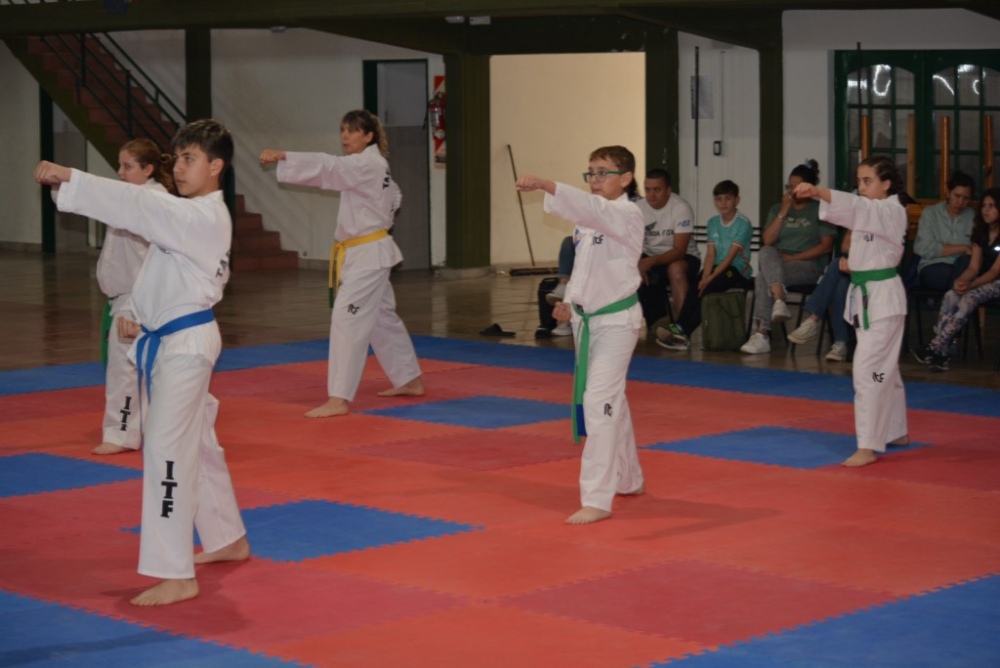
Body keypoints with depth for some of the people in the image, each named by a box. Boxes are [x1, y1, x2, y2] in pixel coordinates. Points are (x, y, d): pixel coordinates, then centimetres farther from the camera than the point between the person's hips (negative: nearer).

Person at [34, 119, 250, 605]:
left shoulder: (205, 218, -20)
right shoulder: (189, 213, 14)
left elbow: (139, 207, -29)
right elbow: (145, 212, 9)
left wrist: (69, 178, -31)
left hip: (185, 344, -11)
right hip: (170, 341, 11)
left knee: (168, 451, -12)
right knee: (196, 444, 21)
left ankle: (176, 576, -9)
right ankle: (229, 540, 38)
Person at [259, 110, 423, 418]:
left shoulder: (367, 165, -18)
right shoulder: (374, 166, 12)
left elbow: (327, 167, -34)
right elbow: (393, 197, 27)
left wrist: (282, 156, -43)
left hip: (368, 255, -11)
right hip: (365, 252, 11)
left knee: (347, 319, -15)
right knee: (383, 317, 20)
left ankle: (339, 399, -17)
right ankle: (410, 380, 33)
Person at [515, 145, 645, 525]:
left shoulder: (627, 216, -17)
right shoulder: (588, 219, 9)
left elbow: (591, 208, -37)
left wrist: (545, 185, -49)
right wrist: (570, 302, 5)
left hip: (616, 321, -9)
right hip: (588, 320, 9)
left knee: (599, 402, -16)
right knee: (611, 401, 20)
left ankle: (597, 500, -14)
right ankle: (628, 479, 37)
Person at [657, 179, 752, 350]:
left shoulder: (743, 223, -9)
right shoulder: (712, 223, 10)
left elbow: (731, 255, -16)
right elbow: (710, 254, 3)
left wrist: (711, 277, -22)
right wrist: (705, 276, -15)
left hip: (738, 270, -5)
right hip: (718, 268, 5)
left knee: (706, 288, -28)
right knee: (696, 287, -24)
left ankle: (683, 332, -29)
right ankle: (680, 328, -32)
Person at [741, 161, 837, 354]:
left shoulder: (820, 210, 8)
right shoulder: (777, 209, 20)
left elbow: (826, 246, -2)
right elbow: (767, 241, 5)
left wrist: (793, 257, -10)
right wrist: (784, 212, -1)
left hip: (809, 265, -4)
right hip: (777, 263, 4)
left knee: (763, 276, -31)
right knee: (766, 253, -33)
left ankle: (762, 333, -35)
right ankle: (779, 301, -46)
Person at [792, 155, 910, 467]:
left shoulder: (890, 211, -17)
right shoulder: (870, 213, 12)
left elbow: (856, 206, -36)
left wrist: (818, 192, -50)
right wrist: (853, 262, 4)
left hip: (883, 297, -10)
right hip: (866, 295, 10)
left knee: (868, 368, -14)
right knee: (884, 367, 20)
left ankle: (868, 447, -13)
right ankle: (895, 430, 34)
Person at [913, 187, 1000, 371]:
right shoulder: (981, 233, 11)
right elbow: (973, 267, 6)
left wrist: (971, 284, -32)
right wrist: (960, 281, -17)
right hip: (982, 281, 6)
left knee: (970, 298, -33)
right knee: (950, 296, -22)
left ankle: (935, 347, -37)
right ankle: (940, 355, -34)